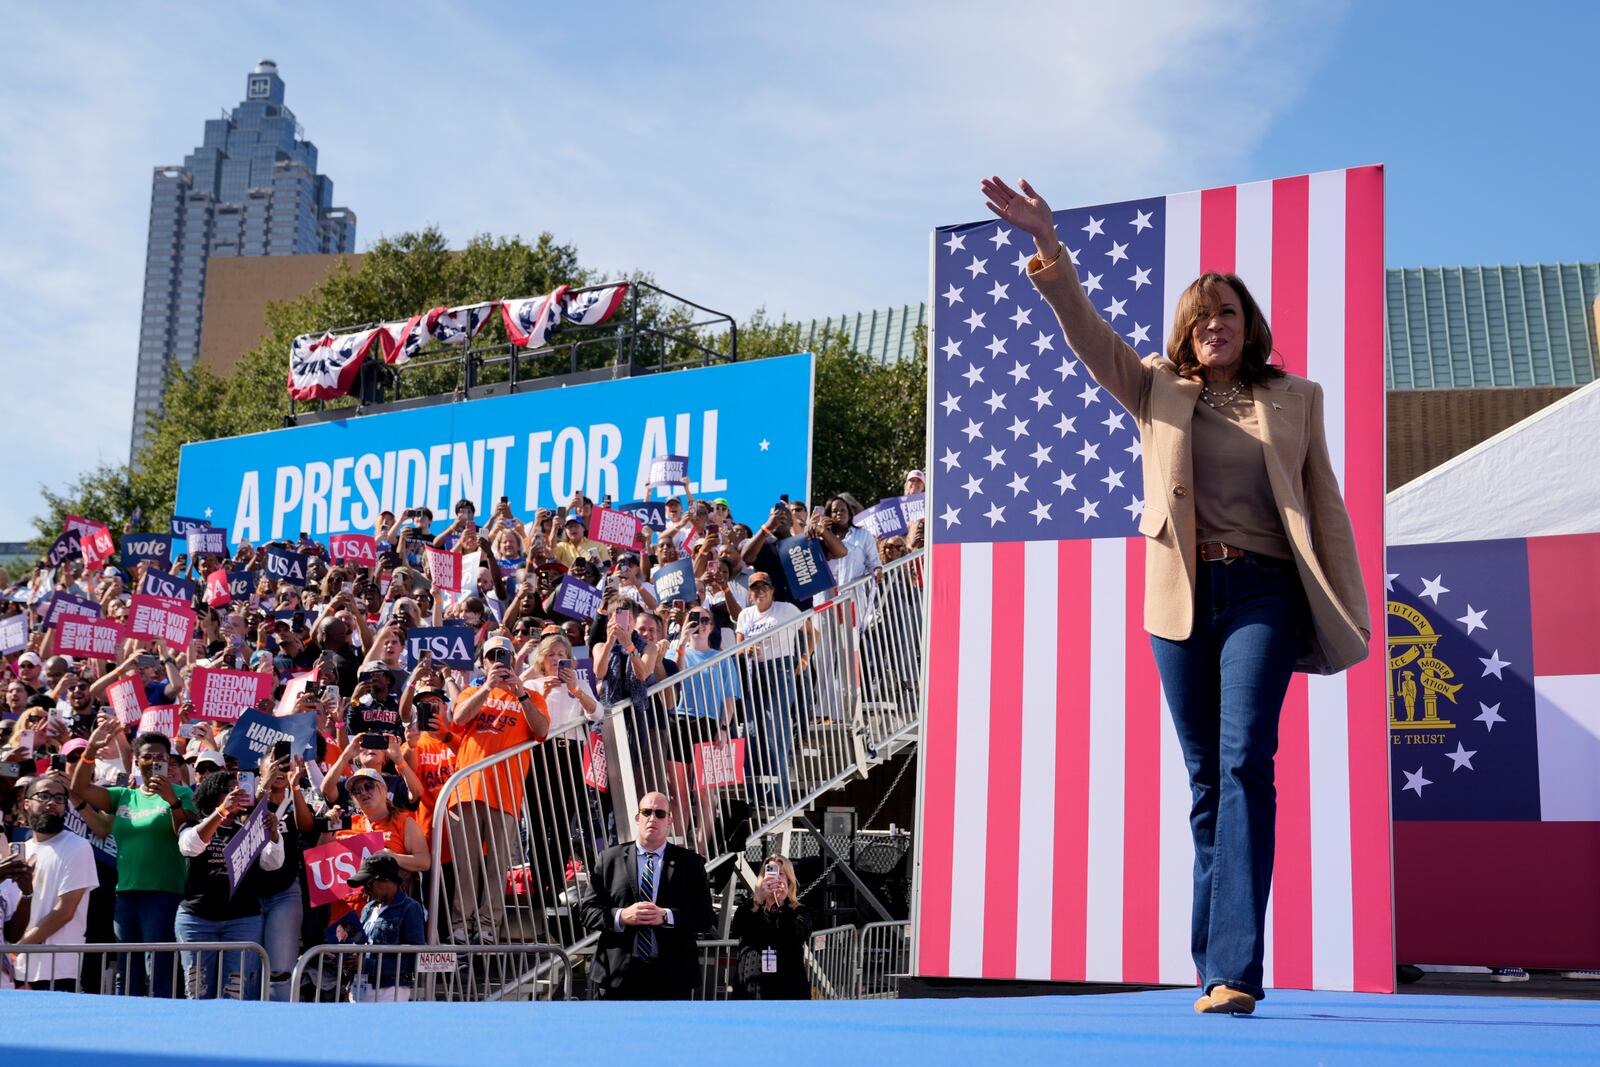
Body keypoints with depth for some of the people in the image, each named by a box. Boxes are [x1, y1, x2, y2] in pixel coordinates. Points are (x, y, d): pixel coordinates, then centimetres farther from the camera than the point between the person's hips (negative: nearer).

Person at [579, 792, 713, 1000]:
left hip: (671, 976, 0)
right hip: (618, 974, 0)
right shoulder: (609, 859, 7)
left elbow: (704, 915, 0)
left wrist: (666, 916, -16)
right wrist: (621, 916, -15)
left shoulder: (690, 863, 7)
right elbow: (588, 911, 4)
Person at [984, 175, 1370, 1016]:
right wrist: (1045, 241, -11)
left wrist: (1350, 616, 4)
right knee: (1204, 776, 5)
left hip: (1262, 591, -2)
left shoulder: (1294, 400, 12)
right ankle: (1217, 966, 13)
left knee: (1245, 761, -16)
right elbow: (1083, 329, 2)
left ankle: (1235, 968, -20)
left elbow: (1325, 507, 10)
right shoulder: (1157, 392, 14)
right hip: (1180, 598, 2)